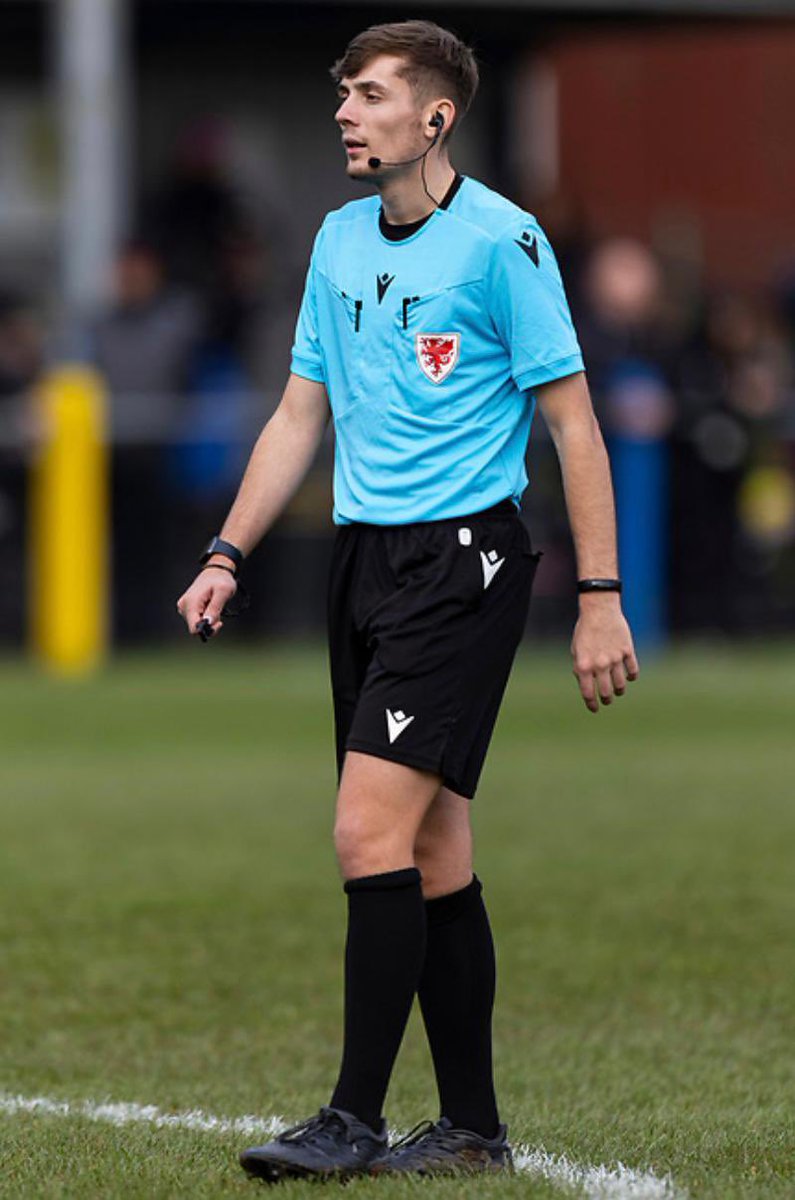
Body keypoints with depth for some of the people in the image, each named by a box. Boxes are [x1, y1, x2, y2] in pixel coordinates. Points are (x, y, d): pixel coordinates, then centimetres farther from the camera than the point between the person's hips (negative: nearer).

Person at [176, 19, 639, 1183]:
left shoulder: (501, 240, -9)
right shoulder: (339, 240, 13)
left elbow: (572, 421, -8)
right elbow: (300, 416, 19)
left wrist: (600, 597, -12)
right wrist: (227, 554, 10)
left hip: (462, 561, -7)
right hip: (363, 562, 7)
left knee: (372, 831, -14)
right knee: (432, 848, 8)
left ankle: (356, 1120, -11)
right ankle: (471, 1129, 13)